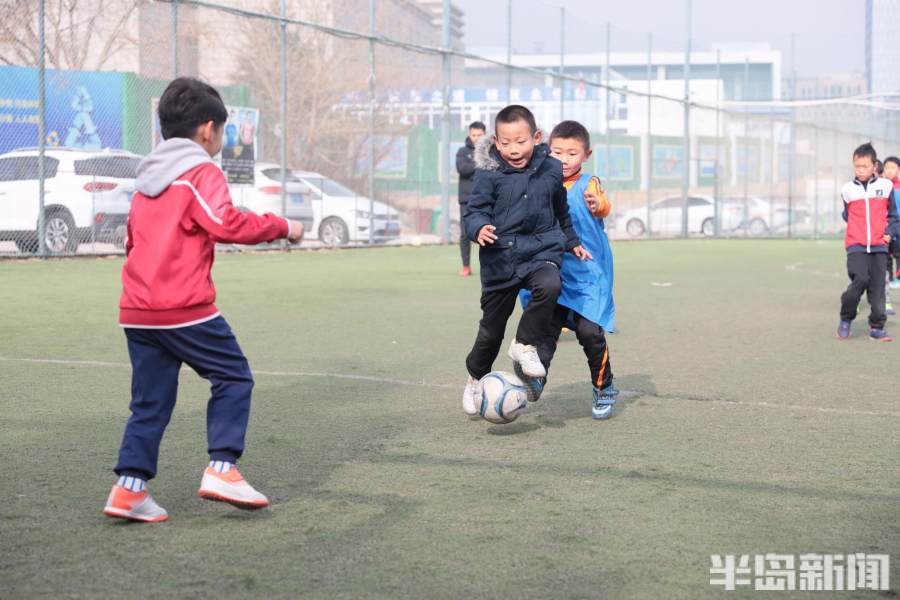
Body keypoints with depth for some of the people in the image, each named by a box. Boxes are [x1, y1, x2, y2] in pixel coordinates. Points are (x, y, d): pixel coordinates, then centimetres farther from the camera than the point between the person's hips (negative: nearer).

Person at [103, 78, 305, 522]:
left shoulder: (147, 177, 19)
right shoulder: (201, 173, -6)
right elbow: (226, 223, -19)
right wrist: (282, 227, -9)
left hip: (137, 310, 8)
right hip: (185, 308, -8)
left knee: (151, 401, 10)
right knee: (234, 379, 6)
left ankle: (129, 489, 4)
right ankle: (221, 468, -3)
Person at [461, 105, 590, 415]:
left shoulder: (552, 170, 3)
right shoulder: (489, 173, -7)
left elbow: (562, 212, 20)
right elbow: (475, 211, -4)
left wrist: (572, 242, 26)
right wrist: (479, 229, -26)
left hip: (542, 250, 1)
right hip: (500, 256, -1)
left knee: (549, 285, -34)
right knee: (492, 325, 8)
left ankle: (525, 345, -14)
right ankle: (476, 378, 33)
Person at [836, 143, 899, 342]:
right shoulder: (848, 189, 4)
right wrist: (858, 230, 8)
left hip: (879, 245, 1)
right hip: (856, 245, -1)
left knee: (877, 287, 1)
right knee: (860, 281, -17)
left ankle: (877, 326, 10)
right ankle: (846, 320, 2)